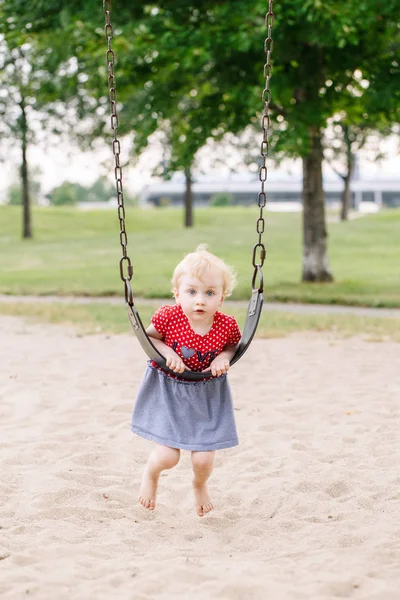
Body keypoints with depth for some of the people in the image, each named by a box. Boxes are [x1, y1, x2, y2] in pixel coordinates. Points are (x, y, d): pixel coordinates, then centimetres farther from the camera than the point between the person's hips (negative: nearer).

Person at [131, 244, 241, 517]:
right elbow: (148, 336, -5)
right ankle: (151, 473, 33)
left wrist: (224, 357, -18)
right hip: (167, 390, -1)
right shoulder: (169, 316, -22)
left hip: (207, 395, 1)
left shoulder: (227, 325, -18)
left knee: (204, 459, -2)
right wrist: (166, 352, -23)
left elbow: (234, 345, 3)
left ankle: (200, 484, 37)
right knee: (168, 456, -7)